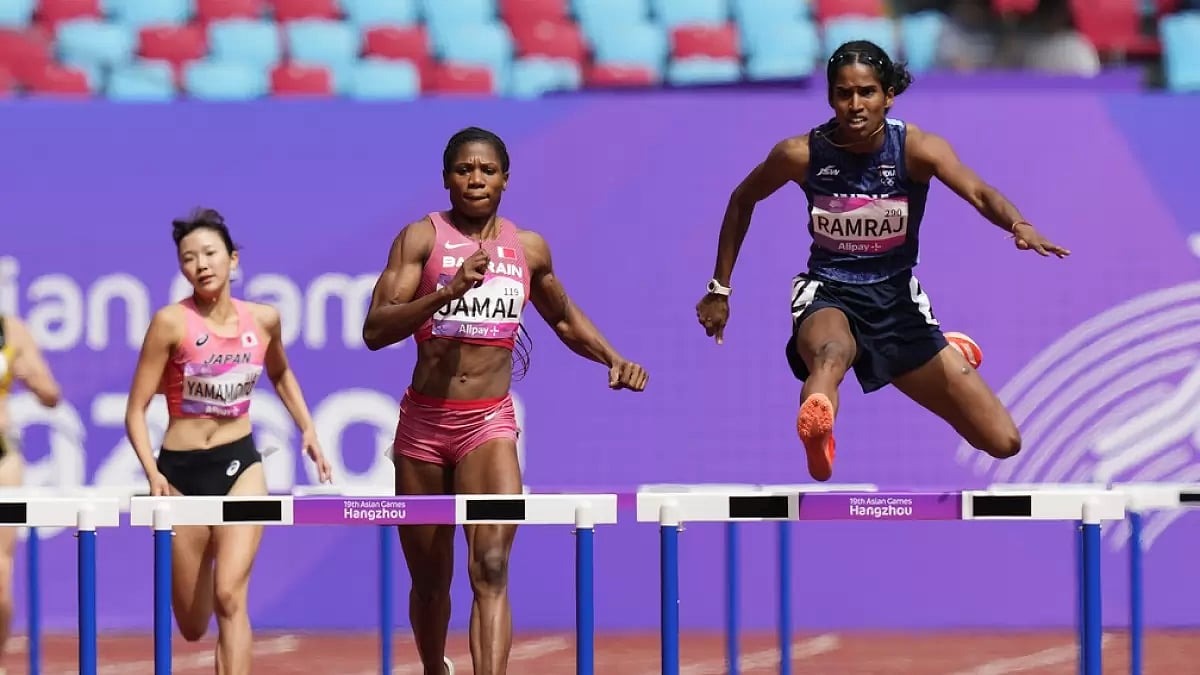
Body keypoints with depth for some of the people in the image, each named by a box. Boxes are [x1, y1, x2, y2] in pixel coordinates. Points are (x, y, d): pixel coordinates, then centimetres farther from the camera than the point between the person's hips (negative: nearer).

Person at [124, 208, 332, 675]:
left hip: (240, 465, 1)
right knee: (192, 628, 9)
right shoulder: (172, 322, -11)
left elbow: (280, 374, 24)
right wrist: (152, 474, -23)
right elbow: (136, 409, -9)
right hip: (182, 470, -1)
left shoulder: (263, 319, 0)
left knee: (230, 595, -20)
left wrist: (307, 429, 13)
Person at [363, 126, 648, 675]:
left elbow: (563, 317, 29)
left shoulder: (529, 249, 9)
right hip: (424, 422, 0)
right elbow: (374, 331, -12)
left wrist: (614, 358, 13)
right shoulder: (422, 237, -1)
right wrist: (450, 290, -24)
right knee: (430, 580, 12)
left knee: (491, 569, -19)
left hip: (489, 423, 0)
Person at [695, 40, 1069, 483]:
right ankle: (816, 435, -77)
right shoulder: (801, 154, -10)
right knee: (832, 353, -43)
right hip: (829, 295, -2)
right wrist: (720, 290, 11)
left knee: (1003, 442, 1)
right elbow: (742, 201, 8)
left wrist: (1019, 225, -51)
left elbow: (978, 192, -30)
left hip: (897, 299, 2)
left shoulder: (917, 148, -12)